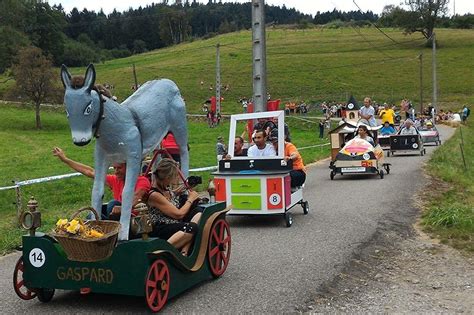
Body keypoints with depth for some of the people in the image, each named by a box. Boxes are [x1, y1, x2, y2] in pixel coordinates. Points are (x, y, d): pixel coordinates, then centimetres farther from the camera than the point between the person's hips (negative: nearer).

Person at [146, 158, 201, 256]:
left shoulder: (167, 188, 8)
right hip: (160, 229, -10)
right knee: (192, 227, -30)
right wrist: (190, 199, -1)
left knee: (198, 214, -11)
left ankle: (183, 252, -23)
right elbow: (179, 214, -16)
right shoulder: (154, 195, -18)